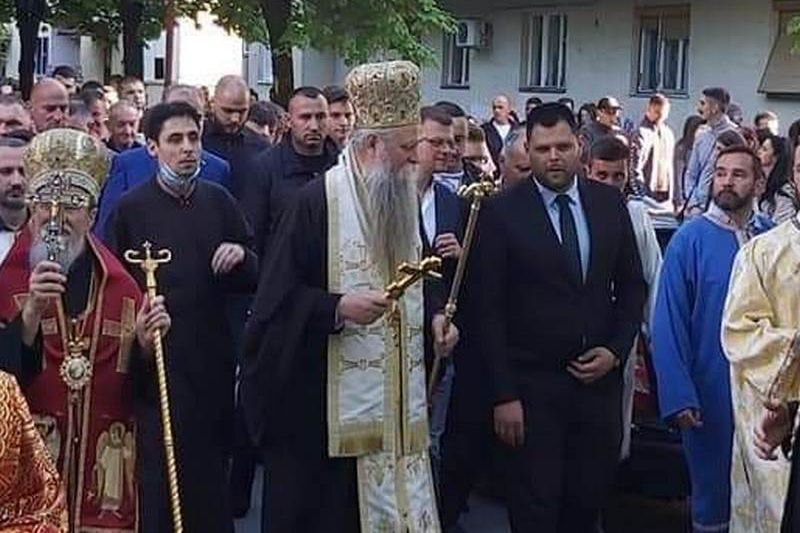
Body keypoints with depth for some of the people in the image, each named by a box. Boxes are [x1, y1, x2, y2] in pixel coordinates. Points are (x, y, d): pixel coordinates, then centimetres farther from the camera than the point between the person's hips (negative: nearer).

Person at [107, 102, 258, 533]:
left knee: (213, 471, 11)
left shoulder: (219, 202, 7)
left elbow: (252, 281, 10)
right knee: (159, 480, 2)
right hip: (155, 362, -3)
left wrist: (241, 256, -9)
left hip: (213, 360, 3)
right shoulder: (131, 209, -1)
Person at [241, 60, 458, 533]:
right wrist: (337, 308, -24)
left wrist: (434, 321, 4)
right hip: (325, 398, -6)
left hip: (398, 401, 6)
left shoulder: (405, 199, 11)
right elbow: (279, 296, -11)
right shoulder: (319, 200, -11)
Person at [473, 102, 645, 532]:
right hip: (531, 385, -3)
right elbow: (489, 309, -8)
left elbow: (631, 285, 12)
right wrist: (503, 395, -12)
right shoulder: (501, 212, -7)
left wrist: (616, 351, -2)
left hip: (599, 379, 3)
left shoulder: (610, 203, 4)